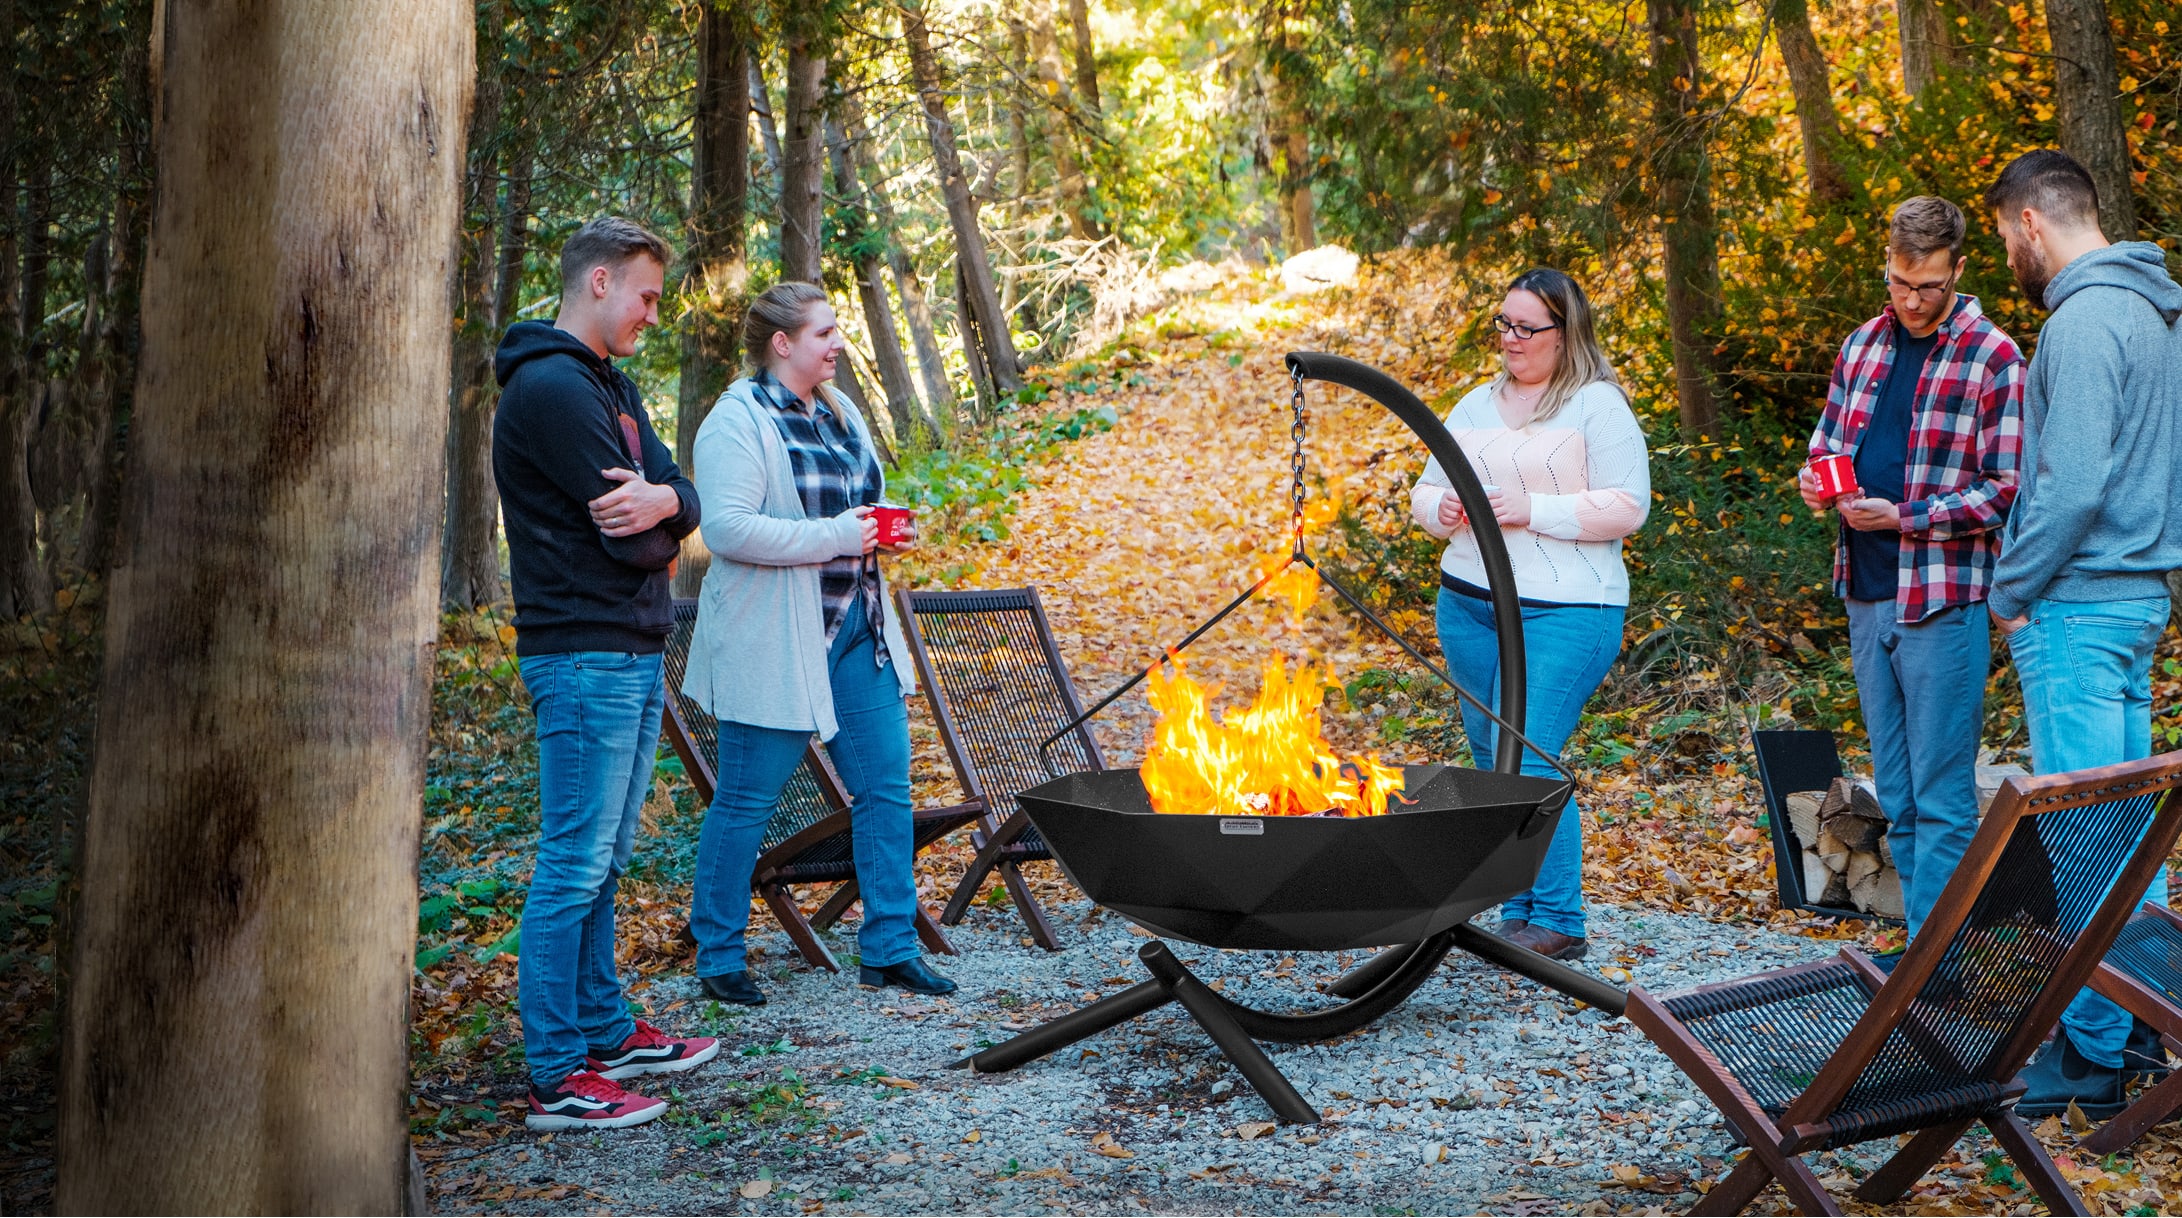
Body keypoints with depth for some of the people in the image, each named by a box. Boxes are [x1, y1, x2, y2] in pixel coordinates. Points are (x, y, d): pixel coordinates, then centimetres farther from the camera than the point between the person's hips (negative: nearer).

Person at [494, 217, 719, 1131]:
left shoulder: (609, 384, 17)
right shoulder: (551, 386, -15)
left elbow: (686, 505, 8)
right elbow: (630, 536, -19)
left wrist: (663, 499, -15)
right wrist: (658, 521, 3)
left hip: (633, 653, 10)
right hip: (585, 654, -10)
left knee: (603, 863, 17)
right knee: (572, 868, -6)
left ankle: (605, 1032, 27)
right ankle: (557, 1080, -1)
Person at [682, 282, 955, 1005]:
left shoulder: (839, 414, 14)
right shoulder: (738, 421, -12)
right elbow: (727, 528, -23)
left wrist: (882, 527, 4)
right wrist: (836, 536, -21)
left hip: (856, 630, 8)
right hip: (773, 645, -8)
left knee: (884, 787, 8)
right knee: (745, 801, 2)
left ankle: (889, 948, 18)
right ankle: (718, 958, 17)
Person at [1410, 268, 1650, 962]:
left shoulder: (1599, 406, -4)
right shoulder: (1475, 407, 16)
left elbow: (1626, 507, -12)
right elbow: (1425, 492, 19)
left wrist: (1531, 510, -17)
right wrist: (1442, 509, -4)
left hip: (1564, 611, -7)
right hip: (1467, 604, 7)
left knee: (1526, 763, -13)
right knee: (1490, 761, 9)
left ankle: (1558, 920, -2)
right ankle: (1520, 911, 20)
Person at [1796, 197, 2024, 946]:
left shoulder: (1994, 361, -7)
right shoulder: (1863, 344, 11)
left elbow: (2007, 492, -11)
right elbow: (1827, 440, 21)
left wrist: (1902, 517, -18)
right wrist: (1816, 480, -2)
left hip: (1943, 602, -6)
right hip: (1866, 595, 7)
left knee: (1941, 797, -2)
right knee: (1895, 794, 13)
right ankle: (1926, 936, 23)